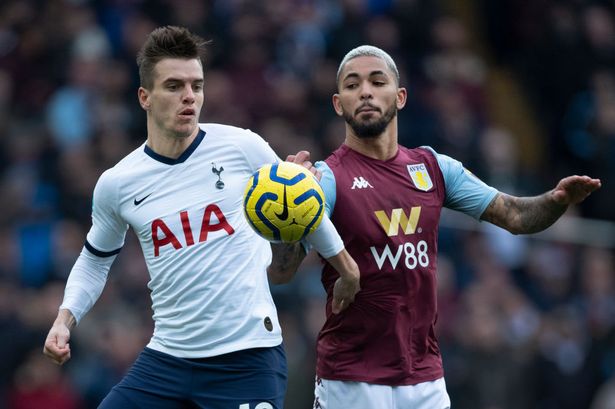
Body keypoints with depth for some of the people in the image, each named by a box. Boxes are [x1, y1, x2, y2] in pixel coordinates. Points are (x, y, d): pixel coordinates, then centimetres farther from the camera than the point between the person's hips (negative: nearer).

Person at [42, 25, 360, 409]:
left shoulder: (243, 147, -4)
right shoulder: (116, 184, 2)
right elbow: (95, 261, 18)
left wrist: (347, 268, 18)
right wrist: (65, 320, 4)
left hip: (249, 358, -2)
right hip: (166, 359, 2)